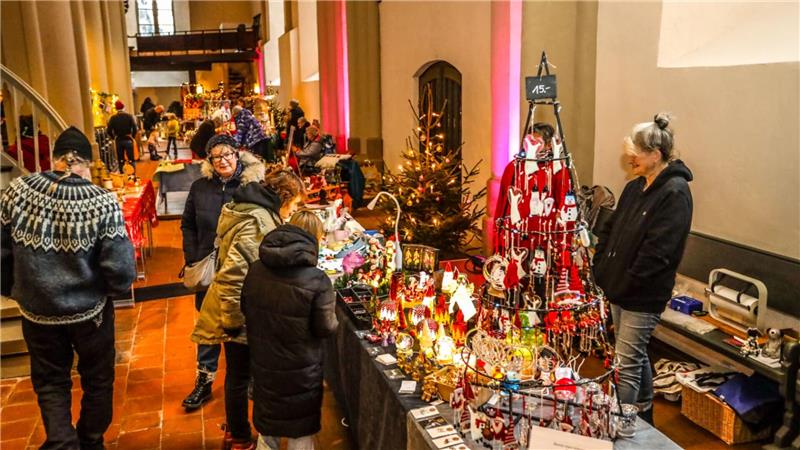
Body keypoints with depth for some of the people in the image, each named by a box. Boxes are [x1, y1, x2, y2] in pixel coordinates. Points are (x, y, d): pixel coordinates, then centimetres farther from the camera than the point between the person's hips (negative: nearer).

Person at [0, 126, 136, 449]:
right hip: (91, 311, -1)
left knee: (50, 382, 21)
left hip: (37, 311, 2)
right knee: (97, 381, 22)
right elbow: (121, 270, -23)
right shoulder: (102, 202, -21)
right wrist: (114, 287, 0)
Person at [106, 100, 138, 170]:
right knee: (131, 160, 3)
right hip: (128, 140, -2)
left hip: (118, 141, 2)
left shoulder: (113, 118, -3)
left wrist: (114, 137, 10)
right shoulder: (129, 116, -6)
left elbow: (109, 131, -6)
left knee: (120, 160, 11)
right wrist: (132, 136, 6)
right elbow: (135, 128, -11)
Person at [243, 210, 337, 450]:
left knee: (267, 431, 25)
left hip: (263, 365, 5)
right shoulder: (317, 280, -24)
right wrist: (334, 320, 4)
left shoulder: (255, 269, -8)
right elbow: (325, 327, -16)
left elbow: (245, 308, 6)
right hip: (300, 373, -4)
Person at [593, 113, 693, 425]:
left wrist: (627, 282, -17)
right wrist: (601, 269, 5)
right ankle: (643, 416, 37)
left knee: (627, 363, -2)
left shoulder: (675, 193, -17)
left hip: (643, 296, -8)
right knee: (637, 355, 21)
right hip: (619, 288, 8)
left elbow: (657, 251, -22)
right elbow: (610, 230, 14)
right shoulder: (635, 187, 9)